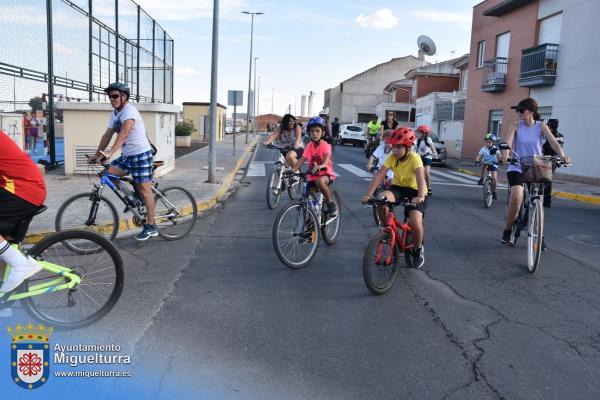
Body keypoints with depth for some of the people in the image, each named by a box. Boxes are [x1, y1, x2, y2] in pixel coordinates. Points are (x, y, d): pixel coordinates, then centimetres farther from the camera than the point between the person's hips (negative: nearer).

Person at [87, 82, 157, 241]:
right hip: (126, 155, 8)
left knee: (144, 189, -6)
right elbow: (107, 135, 13)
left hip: (141, 154, -8)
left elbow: (123, 134, -32)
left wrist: (110, 153, -42)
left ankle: (151, 227, 1)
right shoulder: (114, 114, 11)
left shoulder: (129, 111, -18)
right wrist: (97, 155, 7)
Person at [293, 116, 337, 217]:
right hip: (312, 176, 4)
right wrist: (292, 169, -27)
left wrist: (321, 165, -54)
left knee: (319, 181, -38)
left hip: (326, 174, -4)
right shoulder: (309, 146, 0)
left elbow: (327, 156, -31)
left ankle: (331, 203, -16)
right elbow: (302, 159, -9)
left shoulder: (325, 145, -11)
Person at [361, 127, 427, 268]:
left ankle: (418, 249, 7)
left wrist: (420, 197, -56)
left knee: (415, 222, -26)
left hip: (414, 191, -3)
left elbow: (421, 179, -37)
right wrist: (368, 195, -34)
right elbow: (378, 176, -21)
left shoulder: (415, 158, -22)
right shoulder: (392, 158, -13)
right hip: (398, 188, 3)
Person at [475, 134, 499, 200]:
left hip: (493, 165, -2)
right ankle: (482, 179, -17)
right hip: (486, 164, 2)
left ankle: (493, 192, 7)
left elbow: (499, 155, -31)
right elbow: (479, 156, -21)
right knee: (484, 165, -35)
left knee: (494, 179, -14)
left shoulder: (495, 148, -15)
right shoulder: (483, 148, -11)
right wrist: (477, 161, -42)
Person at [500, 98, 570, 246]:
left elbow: (553, 142, -13)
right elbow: (508, 142, -19)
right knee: (516, 197, -25)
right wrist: (505, 153, -41)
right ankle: (508, 230, -6)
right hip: (517, 168, -2)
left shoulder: (541, 126, -1)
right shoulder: (516, 126, -3)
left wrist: (562, 155, -32)